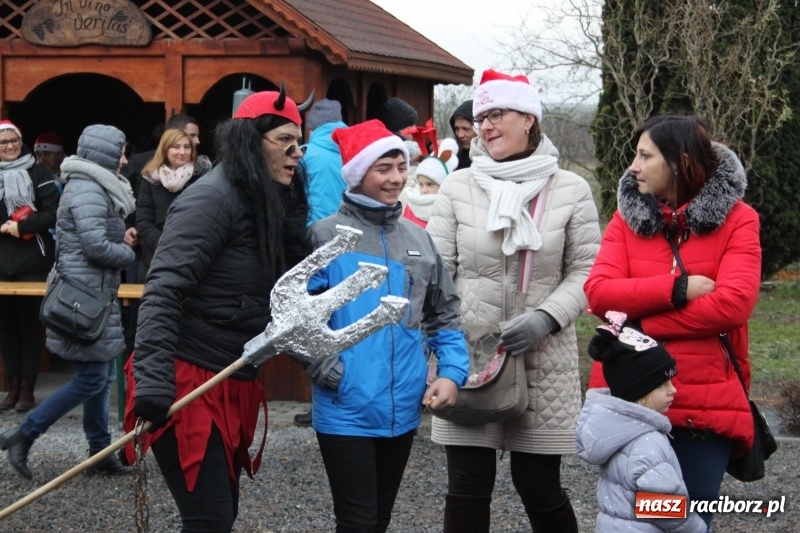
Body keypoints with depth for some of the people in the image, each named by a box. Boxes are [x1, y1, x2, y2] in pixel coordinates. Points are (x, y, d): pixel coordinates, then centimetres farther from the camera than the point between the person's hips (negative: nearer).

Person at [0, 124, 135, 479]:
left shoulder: (96, 188, 17)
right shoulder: (88, 191, -16)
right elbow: (96, 245, -23)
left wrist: (123, 238, 2)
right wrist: (129, 254, -7)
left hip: (95, 296, 10)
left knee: (103, 375, 12)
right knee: (92, 378, -7)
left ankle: (101, 452, 17)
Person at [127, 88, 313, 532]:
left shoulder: (273, 206, 12)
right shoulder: (213, 199, -14)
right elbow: (163, 291, -22)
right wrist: (153, 377, -30)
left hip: (230, 385, 9)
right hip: (187, 382, -9)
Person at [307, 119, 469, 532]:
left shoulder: (418, 239, 9)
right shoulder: (326, 235, -8)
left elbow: (444, 315, 14)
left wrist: (452, 372, 0)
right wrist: (326, 370, -16)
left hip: (403, 410, 6)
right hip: (345, 410, -5)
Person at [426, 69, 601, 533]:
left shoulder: (571, 190, 0)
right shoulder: (458, 187, 3)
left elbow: (585, 271, 0)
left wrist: (546, 318, -15)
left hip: (544, 357, -1)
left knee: (539, 486, 3)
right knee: (468, 487, 3)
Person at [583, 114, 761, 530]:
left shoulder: (736, 220, -3)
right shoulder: (627, 217, 6)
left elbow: (733, 303, -17)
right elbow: (598, 292, -7)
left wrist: (638, 324, -14)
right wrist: (677, 288, -18)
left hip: (704, 401, -3)